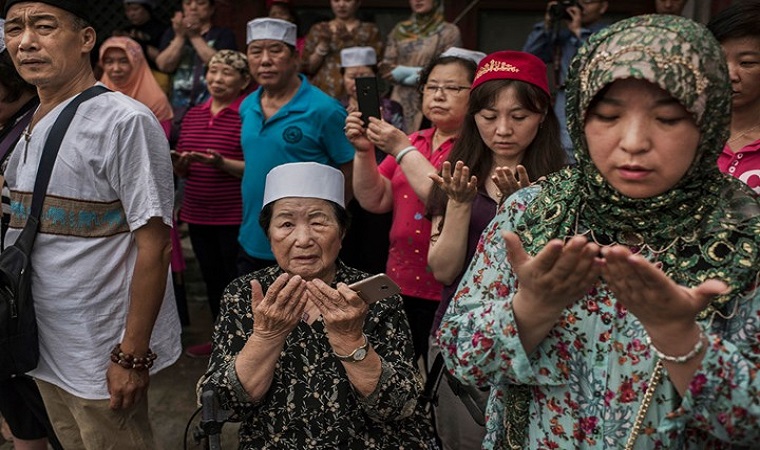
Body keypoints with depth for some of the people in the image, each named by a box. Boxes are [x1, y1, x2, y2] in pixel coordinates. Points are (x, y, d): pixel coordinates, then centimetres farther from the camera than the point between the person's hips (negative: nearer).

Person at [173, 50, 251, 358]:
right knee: (211, 277, 17)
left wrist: (222, 163, -26)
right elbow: (182, 169, 17)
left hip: (235, 217, -7)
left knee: (236, 281, 2)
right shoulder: (193, 115, 12)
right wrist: (179, 164, -5)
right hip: (198, 215, 7)